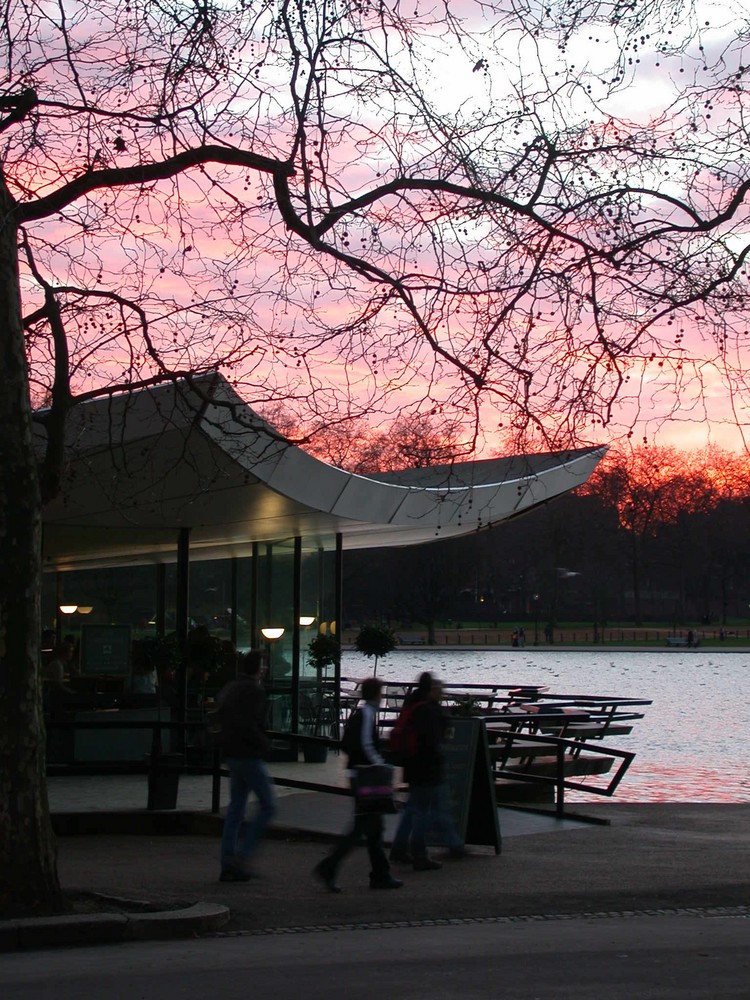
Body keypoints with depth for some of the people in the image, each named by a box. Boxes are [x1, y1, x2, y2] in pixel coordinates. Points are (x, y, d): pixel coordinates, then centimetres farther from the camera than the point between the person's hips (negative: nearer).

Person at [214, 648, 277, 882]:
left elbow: (218, 720, 19)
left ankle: (228, 866, 11)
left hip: (232, 755, 10)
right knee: (268, 806, -3)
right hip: (248, 755, -10)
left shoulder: (230, 688, 15)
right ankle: (242, 855, -9)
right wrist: (263, 744, -13)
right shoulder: (254, 691, -15)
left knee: (235, 808, 11)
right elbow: (247, 725, -25)